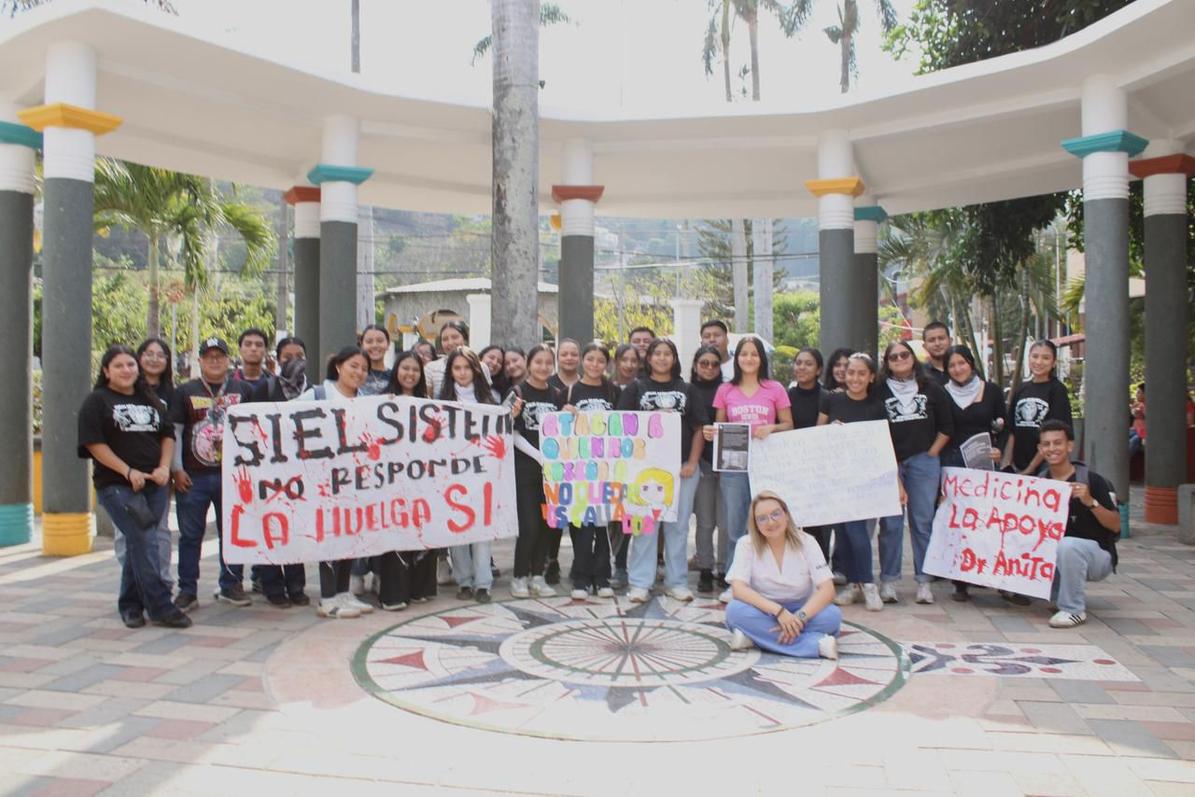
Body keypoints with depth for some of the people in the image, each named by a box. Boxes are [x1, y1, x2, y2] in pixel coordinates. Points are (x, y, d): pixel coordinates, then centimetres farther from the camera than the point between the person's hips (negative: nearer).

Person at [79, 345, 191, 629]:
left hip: (155, 485, 5)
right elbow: (94, 443, -6)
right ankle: (161, 608, -12)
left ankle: (130, 605, 21)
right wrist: (129, 472, -13)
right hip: (117, 485, -5)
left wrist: (164, 468, 0)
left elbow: (168, 434, 17)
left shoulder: (151, 400, 17)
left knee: (138, 544, 8)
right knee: (145, 542, -14)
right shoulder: (96, 401, 1)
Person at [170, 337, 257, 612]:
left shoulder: (243, 390, 7)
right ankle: (187, 590, 14)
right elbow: (173, 432, 3)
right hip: (193, 476, -1)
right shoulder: (185, 392, 6)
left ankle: (231, 586, 19)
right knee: (190, 535, 5)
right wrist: (176, 469, -3)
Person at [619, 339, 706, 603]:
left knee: (678, 525, 6)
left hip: (682, 467, 2)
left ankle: (676, 582, 16)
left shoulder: (687, 390, 11)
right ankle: (640, 583, 6)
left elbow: (699, 429, 8)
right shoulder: (636, 388, 7)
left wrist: (692, 462, -3)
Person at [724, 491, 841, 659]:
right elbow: (738, 588, -21)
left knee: (832, 615, -28)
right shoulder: (746, 544, -7)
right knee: (736, 610, -32)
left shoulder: (805, 542, -6)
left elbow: (827, 590, -14)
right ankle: (815, 643, -33)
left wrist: (799, 617, -30)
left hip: (801, 612, 0)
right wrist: (779, 612, -31)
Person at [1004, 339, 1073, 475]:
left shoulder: (1057, 390, -3)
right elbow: (1012, 430, 11)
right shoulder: (1021, 389, 10)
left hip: (1045, 466, -4)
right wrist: (1006, 464, 0)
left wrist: (1031, 469, -12)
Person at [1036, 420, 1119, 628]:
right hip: (1054, 554, 5)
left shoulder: (1091, 480, -13)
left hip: (1097, 554, -5)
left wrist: (1090, 502, -28)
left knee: (1067, 545, -36)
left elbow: (1115, 525, -13)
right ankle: (1059, 594, 9)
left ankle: (1074, 610, -16)